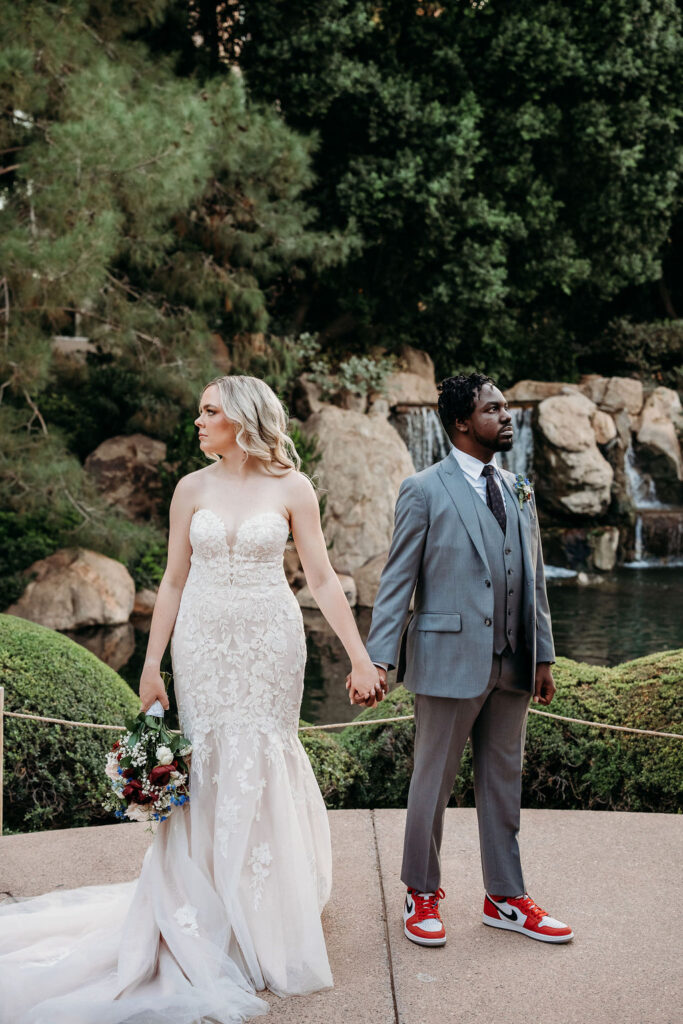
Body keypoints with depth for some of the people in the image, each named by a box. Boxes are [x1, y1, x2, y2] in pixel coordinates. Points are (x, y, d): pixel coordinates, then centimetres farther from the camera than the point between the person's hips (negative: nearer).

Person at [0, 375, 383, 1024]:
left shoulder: (291, 488, -2)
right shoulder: (193, 489, 4)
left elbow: (323, 580, -2)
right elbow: (173, 582, 6)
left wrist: (359, 657, -6)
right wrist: (152, 664, 4)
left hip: (269, 646, -1)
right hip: (203, 647, 2)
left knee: (262, 771, 3)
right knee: (209, 771, 4)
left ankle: (266, 916, 22)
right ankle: (215, 915, 21)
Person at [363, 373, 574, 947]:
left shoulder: (519, 491, 12)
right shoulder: (424, 491, -5)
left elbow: (533, 579, 15)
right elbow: (397, 582, -7)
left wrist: (544, 656, 12)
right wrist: (378, 659, -14)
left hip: (511, 664, 6)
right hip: (450, 660, -5)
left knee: (504, 782, 14)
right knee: (434, 784, 6)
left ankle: (506, 899, 26)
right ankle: (422, 894, 24)